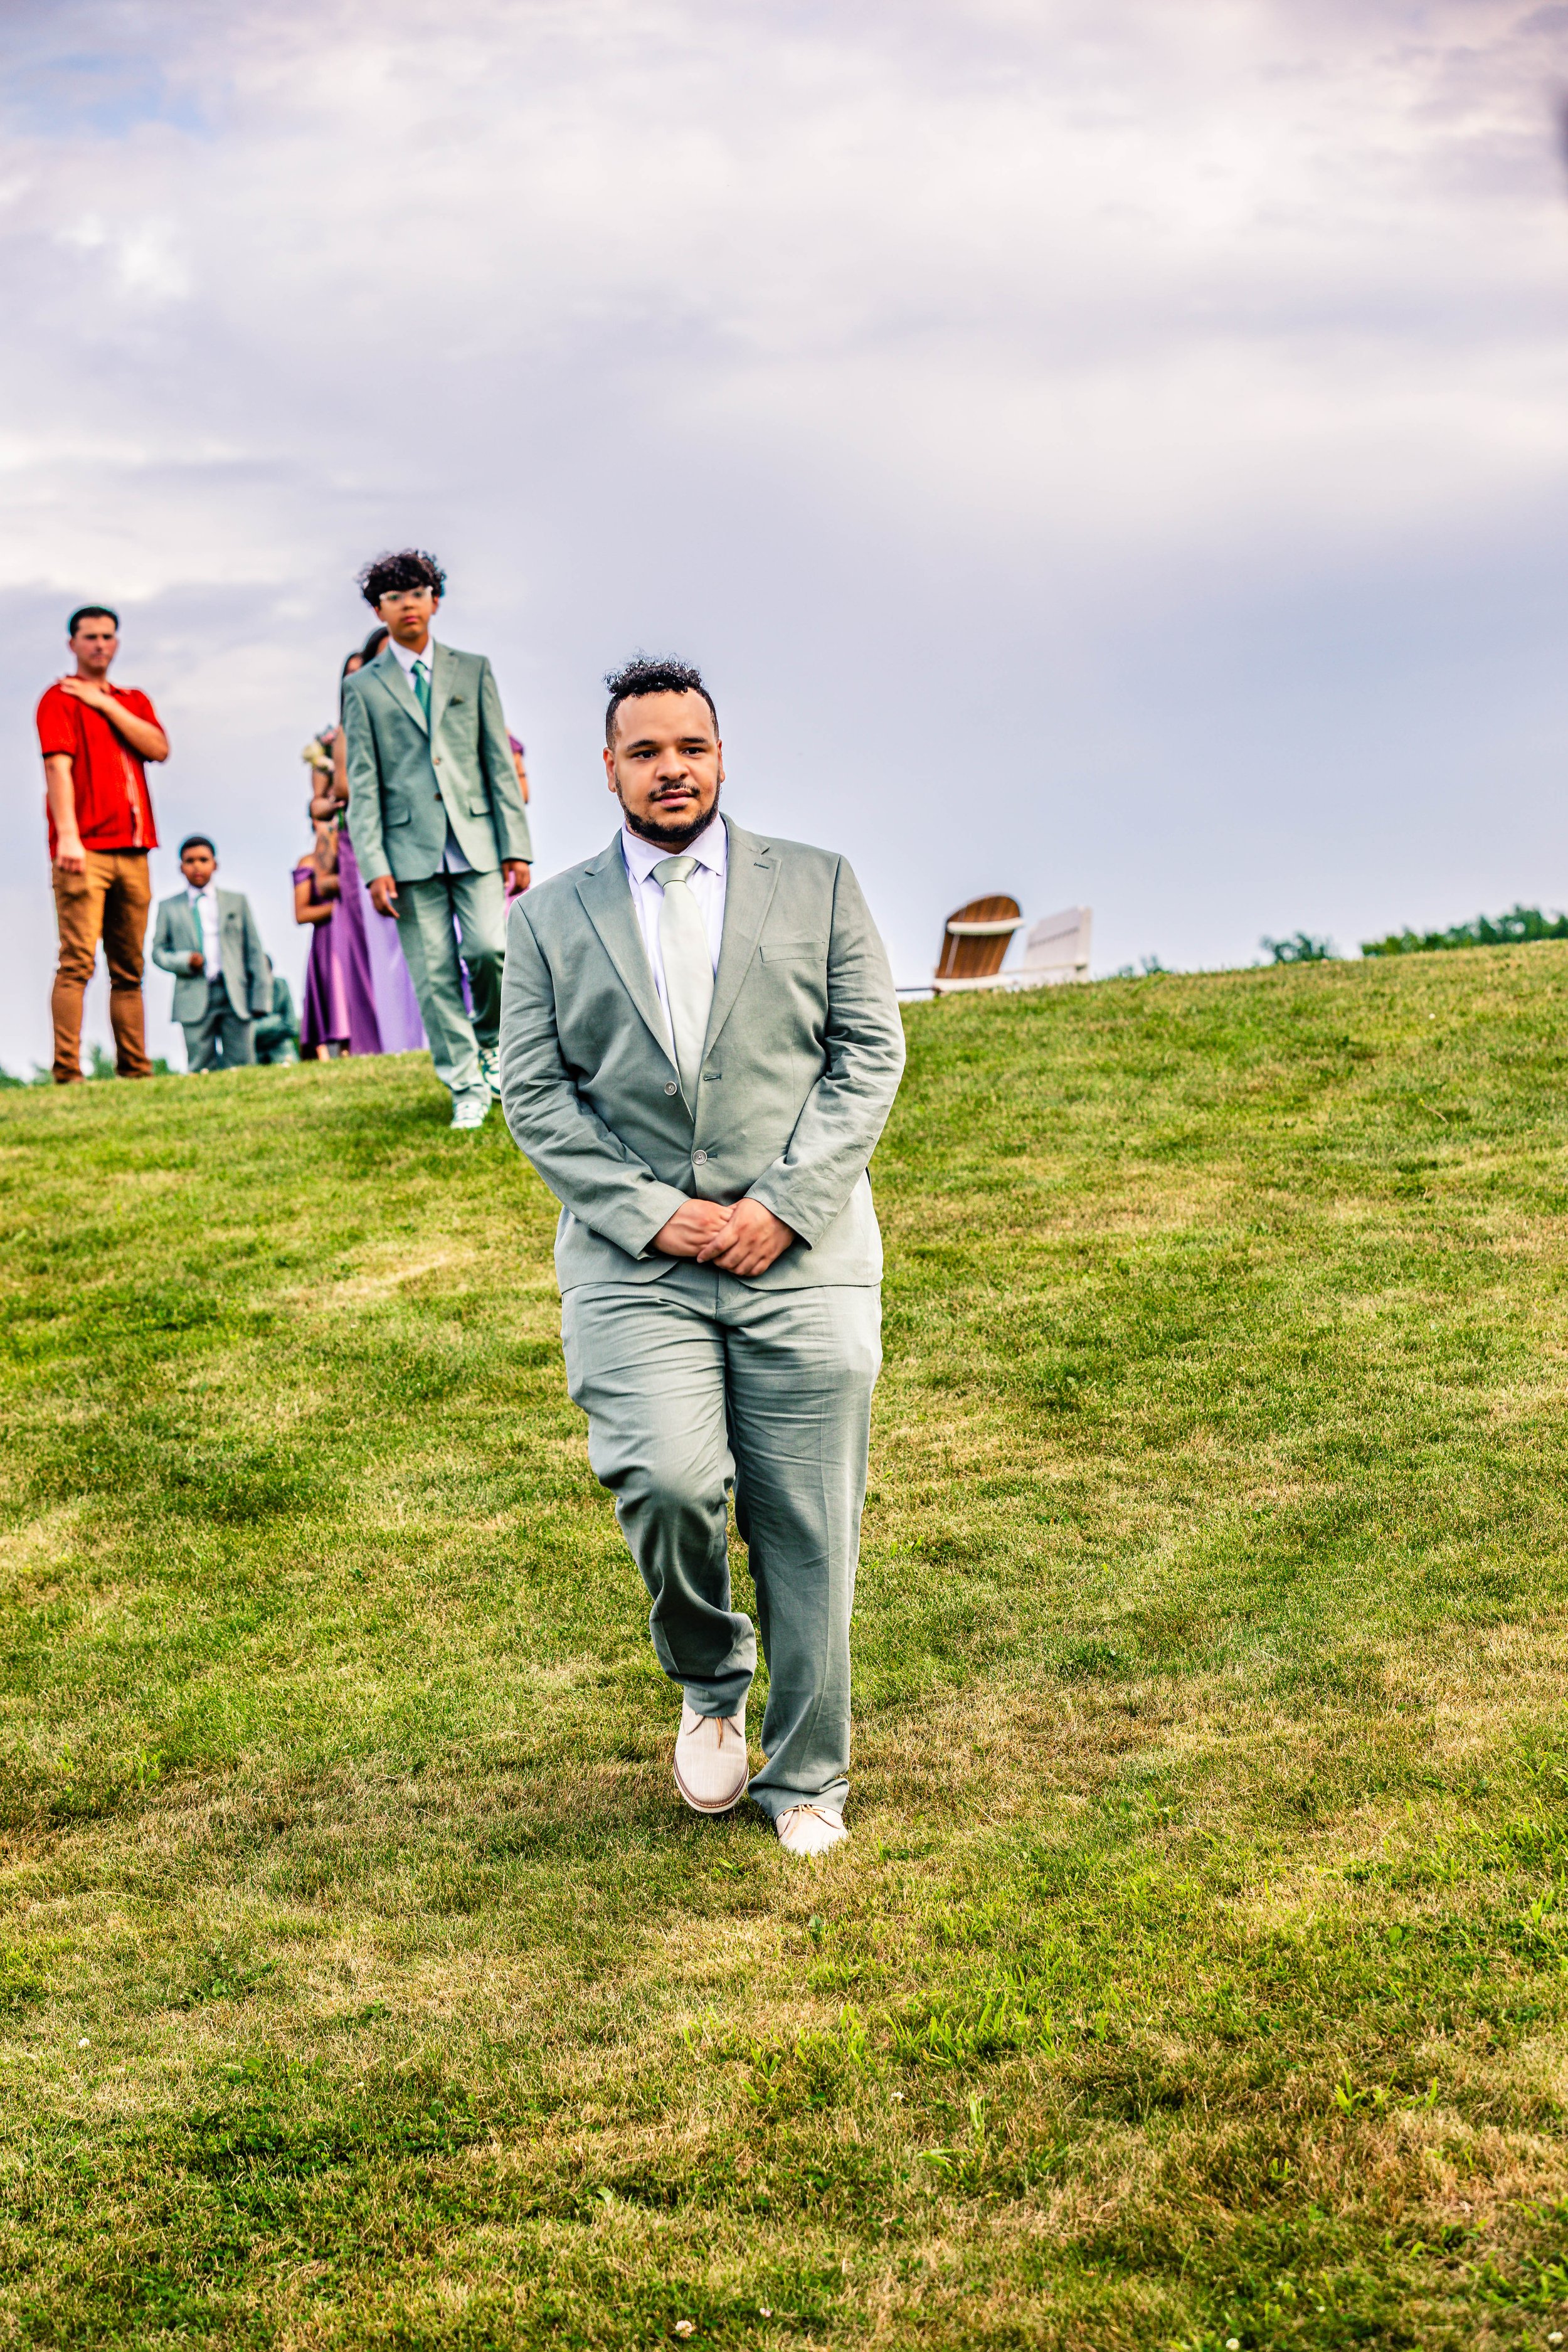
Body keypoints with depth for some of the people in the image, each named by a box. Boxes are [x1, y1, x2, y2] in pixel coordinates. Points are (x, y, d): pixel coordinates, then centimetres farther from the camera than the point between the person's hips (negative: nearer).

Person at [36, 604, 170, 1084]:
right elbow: (58, 765, -9)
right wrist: (68, 836, -21)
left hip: (132, 851, 6)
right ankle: (67, 1072, -16)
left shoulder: (133, 700, 21)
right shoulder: (60, 698, 3)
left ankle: (135, 1070, 7)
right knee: (77, 962, -13)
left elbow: (159, 749, 3)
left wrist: (106, 703, -2)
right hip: (84, 851, -6)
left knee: (129, 969, 6)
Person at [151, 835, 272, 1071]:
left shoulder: (237, 901, 17)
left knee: (241, 1065, -8)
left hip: (235, 997, 1)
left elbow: (254, 950, 13)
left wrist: (260, 998, 4)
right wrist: (184, 961, -11)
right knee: (201, 1069, -9)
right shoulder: (168, 907, 15)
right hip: (194, 999, -1)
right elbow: (158, 951, 11)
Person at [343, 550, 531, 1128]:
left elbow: (500, 762, 10)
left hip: (475, 842, 1)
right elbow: (363, 784, 4)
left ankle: (490, 1040, 13)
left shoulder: (472, 671, 12)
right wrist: (375, 867, -6)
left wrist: (516, 846, 2)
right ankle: (466, 1090, 5)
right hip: (410, 849, 0)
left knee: (489, 947, -16)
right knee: (435, 976, -3)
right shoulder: (364, 687, 8)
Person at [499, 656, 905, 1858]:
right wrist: (653, 1215, -9)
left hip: (802, 1256, 0)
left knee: (809, 1532, 1)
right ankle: (708, 1682, 11)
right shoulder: (552, 916, 11)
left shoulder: (818, 885, 10)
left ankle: (806, 1782, 18)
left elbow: (871, 1052, 3)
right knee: (667, 1481, -20)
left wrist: (782, 1205, -9)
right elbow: (536, 1093, 5)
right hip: (635, 1261, 0)